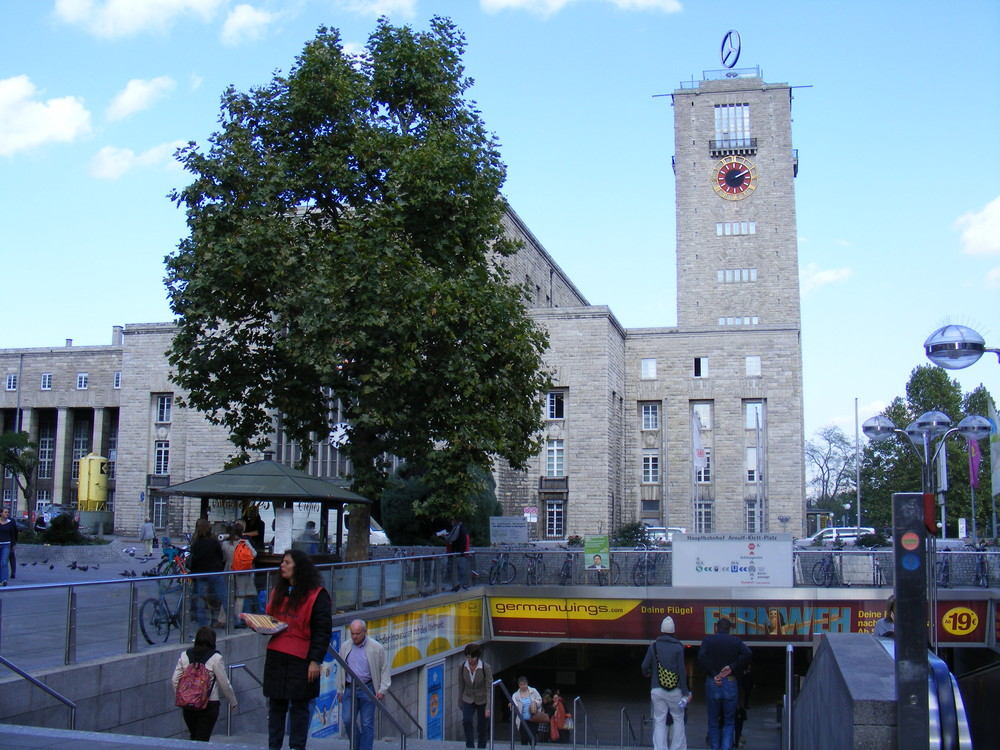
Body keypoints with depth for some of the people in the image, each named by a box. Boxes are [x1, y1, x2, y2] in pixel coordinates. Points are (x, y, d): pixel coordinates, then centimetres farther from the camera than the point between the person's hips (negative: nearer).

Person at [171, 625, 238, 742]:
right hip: (209, 705, -4)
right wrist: (233, 702, 9)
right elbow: (225, 684, -5)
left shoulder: (184, 655, 3)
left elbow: (175, 680, 3)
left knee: (194, 737, 20)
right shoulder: (215, 658, -8)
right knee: (202, 740, 0)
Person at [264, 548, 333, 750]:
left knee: (299, 706, 2)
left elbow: (323, 630, -9)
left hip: (301, 658, -6)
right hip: (275, 657, 6)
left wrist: (315, 660, -13)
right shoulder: (277, 591, 14)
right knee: (275, 704, 10)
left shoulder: (317, 595, -7)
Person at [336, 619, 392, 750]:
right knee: (348, 721, -2)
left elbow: (384, 669, 2)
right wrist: (340, 690, 15)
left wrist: (382, 689, -4)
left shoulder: (376, 647, -2)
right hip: (350, 689, 3)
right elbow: (340, 669, 17)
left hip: (368, 689, -3)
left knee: (367, 724, -1)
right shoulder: (345, 647, 8)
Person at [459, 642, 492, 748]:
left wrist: (488, 707, -22)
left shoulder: (486, 668, -18)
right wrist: (460, 703, 10)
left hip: (482, 700, -1)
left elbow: (489, 688, -17)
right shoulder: (463, 667, -9)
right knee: (466, 720, -22)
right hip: (468, 699, 1)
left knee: (482, 728, 3)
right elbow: (461, 686, 4)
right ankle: (470, 746, -10)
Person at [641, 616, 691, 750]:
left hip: (657, 690, 1)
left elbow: (644, 667, 1)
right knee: (678, 719, 13)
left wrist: (647, 674, 25)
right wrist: (685, 692, -1)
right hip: (675, 690, -1)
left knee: (659, 722, 3)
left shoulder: (653, 647, 1)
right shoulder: (678, 647, -3)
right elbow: (682, 671, -5)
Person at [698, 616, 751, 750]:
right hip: (730, 683, 0)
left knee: (713, 722, 12)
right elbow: (747, 653, -12)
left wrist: (713, 674, -10)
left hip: (712, 683, 0)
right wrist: (732, 668, -8)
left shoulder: (708, 639, 4)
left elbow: (702, 656, -14)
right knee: (729, 722, 9)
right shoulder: (735, 641, 6)